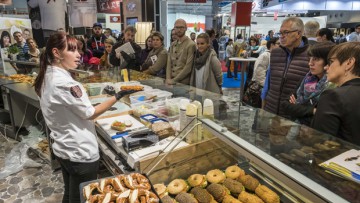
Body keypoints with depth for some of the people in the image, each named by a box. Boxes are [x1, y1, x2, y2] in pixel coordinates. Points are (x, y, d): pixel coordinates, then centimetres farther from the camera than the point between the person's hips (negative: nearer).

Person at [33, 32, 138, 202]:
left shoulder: (47, 76, 4)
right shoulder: (64, 82, -25)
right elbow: (89, 113, -17)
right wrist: (117, 96, -17)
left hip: (62, 149, 9)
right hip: (80, 152, -9)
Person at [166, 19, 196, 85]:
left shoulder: (191, 45, -10)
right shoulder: (173, 45, 11)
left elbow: (188, 67, -15)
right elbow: (169, 63, 7)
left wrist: (174, 80, -16)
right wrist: (168, 78, -7)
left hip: (183, 83, -5)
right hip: (171, 82, 5)